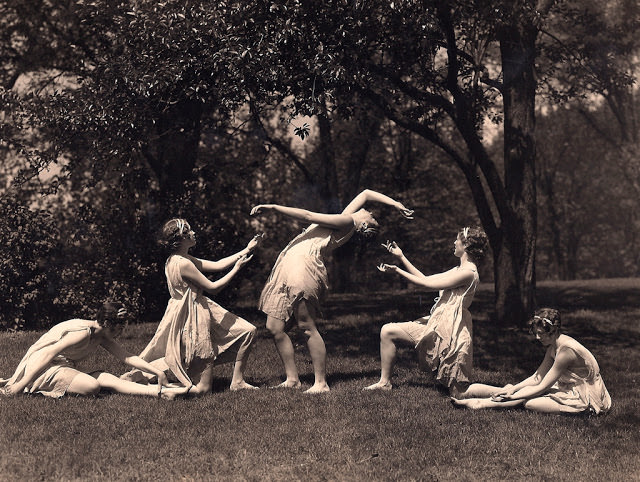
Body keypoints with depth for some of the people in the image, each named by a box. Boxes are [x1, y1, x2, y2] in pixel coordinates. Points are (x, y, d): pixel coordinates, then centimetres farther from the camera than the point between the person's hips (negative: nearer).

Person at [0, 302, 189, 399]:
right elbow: (49, 354, -28)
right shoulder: (83, 332, -23)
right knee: (92, 386, -30)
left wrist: (158, 372, 0)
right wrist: (22, 384, -33)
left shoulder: (102, 337, 6)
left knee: (109, 380, -11)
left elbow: (128, 357, 9)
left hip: (64, 368, 9)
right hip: (42, 368, -9)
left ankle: (162, 392, -18)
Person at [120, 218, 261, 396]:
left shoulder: (178, 260, 7)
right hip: (192, 318, -10)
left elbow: (217, 265, 11)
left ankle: (237, 381, 17)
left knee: (248, 331, 13)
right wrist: (237, 268, -7)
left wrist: (246, 250, 12)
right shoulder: (183, 264, -24)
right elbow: (213, 287, -17)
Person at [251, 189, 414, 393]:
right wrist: (396, 204, 31)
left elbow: (309, 216, -7)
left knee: (308, 328, -10)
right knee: (275, 327, 5)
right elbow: (366, 193, 32)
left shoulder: (347, 221, -3)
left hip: (304, 264, -9)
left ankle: (321, 383, -4)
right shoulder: (345, 219, 20)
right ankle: (292, 379, 11)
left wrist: (273, 207, -6)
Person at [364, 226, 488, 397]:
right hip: (440, 323, 10)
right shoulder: (459, 270, 16)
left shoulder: (468, 273, -15)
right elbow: (425, 279, 18)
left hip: (445, 329, -10)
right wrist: (401, 257, 18)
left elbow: (427, 285, -14)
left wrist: (398, 270, -8)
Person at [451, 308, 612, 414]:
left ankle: (475, 403, -11)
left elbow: (543, 386, -21)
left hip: (585, 399, -9)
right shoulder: (552, 346, 5)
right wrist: (512, 389, -7)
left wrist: (512, 396, -17)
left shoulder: (565, 350, -24)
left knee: (527, 401, -16)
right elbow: (537, 378, 5)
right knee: (525, 390, -3)